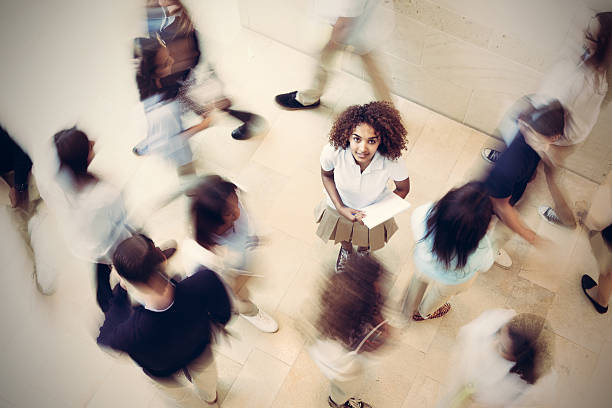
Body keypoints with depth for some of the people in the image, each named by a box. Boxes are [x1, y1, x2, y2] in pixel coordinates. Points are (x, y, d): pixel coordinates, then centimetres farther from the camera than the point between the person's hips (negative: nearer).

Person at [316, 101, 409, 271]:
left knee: (366, 244, 36)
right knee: (343, 238, 37)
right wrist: (340, 208, -22)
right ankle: (346, 248, 74)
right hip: (340, 208, 0)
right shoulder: (332, 152, -39)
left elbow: (403, 189, -17)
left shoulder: (392, 162, -40)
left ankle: (362, 251, 73)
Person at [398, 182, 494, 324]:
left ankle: (407, 312, 67)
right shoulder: (480, 249, -45)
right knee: (442, 292, 36)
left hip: (423, 265, 2)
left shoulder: (425, 213, -42)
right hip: (452, 280, -1)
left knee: (419, 280, 38)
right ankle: (425, 313, 69)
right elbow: (485, 266, -20)